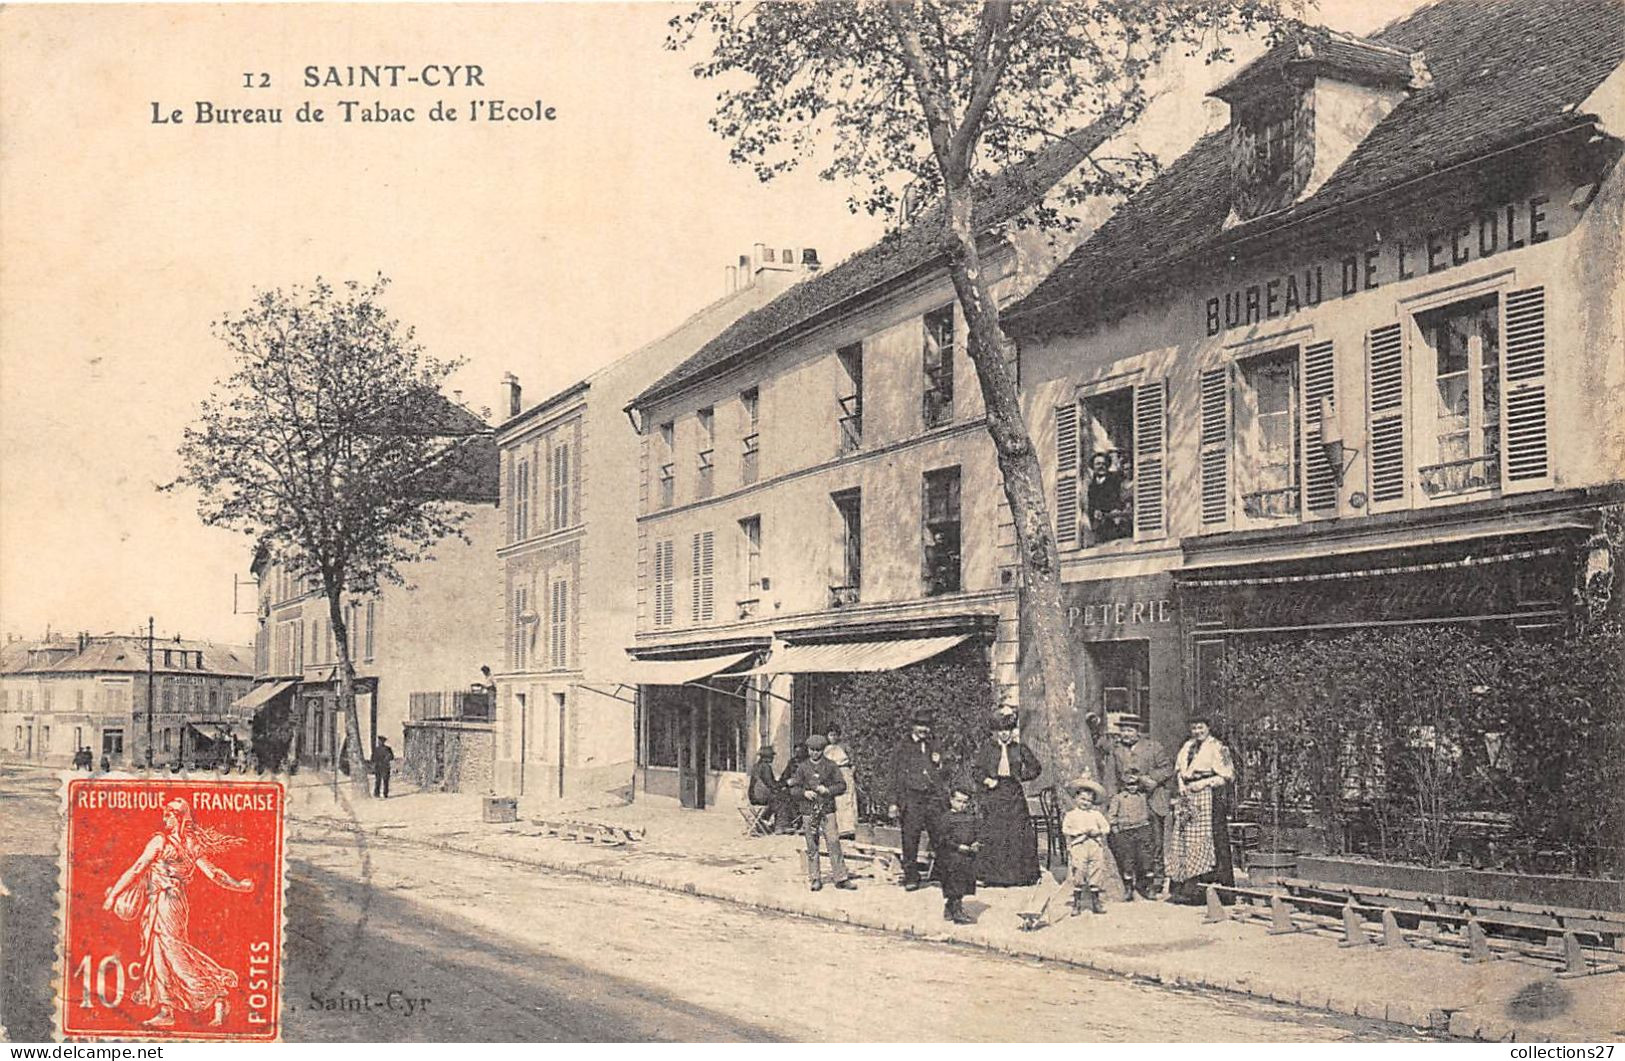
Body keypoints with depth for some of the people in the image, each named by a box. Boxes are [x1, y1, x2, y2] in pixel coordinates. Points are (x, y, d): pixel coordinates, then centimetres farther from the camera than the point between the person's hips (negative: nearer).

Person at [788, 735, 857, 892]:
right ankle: (815, 879, 12)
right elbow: (793, 789, 6)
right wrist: (804, 793, -13)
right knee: (812, 846, 4)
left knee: (834, 843, -6)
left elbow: (841, 785, 2)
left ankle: (841, 878, -3)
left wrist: (828, 790, -14)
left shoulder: (830, 766, 5)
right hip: (809, 811, 1)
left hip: (827, 810, -1)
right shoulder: (802, 767, 6)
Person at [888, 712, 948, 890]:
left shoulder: (935, 748, 17)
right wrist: (894, 803, 0)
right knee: (910, 838, -3)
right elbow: (896, 777, 6)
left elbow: (945, 777, 22)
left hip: (934, 797, 2)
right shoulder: (902, 748, 9)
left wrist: (939, 765, 0)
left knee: (940, 836, -5)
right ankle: (911, 877, 5)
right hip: (911, 797, -2)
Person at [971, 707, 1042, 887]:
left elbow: (1036, 767, 16)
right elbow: (974, 768, 6)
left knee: (1020, 834, -2)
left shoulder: (1019, 748, 8)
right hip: (994, 794, -1)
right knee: (992, 835, -5)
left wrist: (1022, 776, 4)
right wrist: (986, 780, -9)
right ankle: (992, 875, 0)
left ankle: (1021, 874, 5)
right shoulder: (987, 747, 4)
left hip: (1014, 795, 2)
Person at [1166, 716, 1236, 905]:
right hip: (1187, 797, 7)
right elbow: (1179, 769, 25)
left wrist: (1204, 783, -13)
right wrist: (1181, 783, 7)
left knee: (1205, 839, -10)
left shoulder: (1217, 748, -3)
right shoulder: (1187, 747, 16)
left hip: (1209, 797, -7)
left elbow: (1228, 775, -7)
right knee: (1184, 840, 3)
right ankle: (1181, 886, 6)